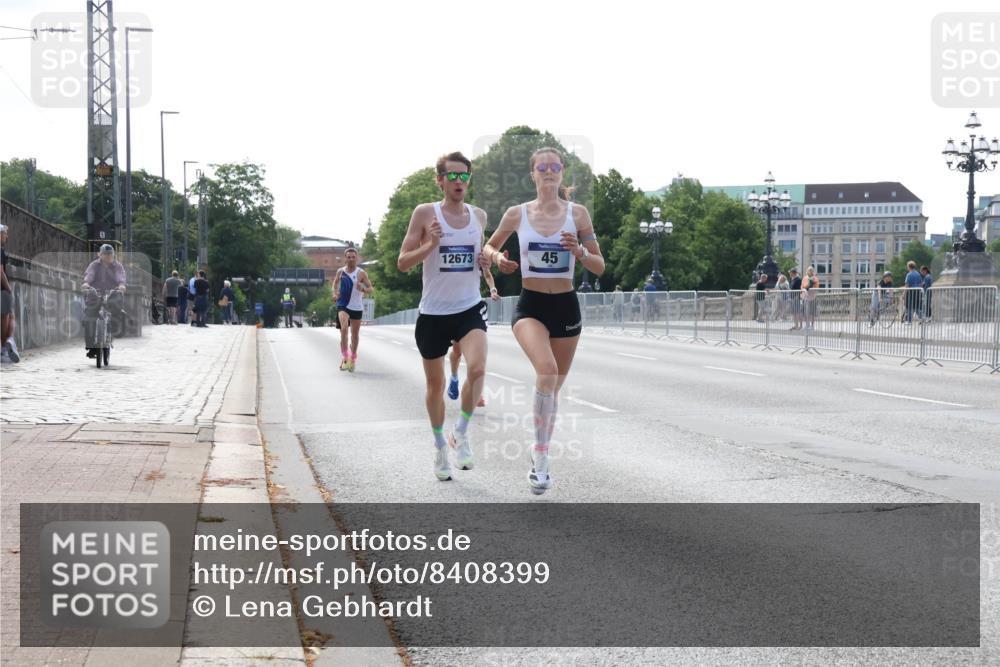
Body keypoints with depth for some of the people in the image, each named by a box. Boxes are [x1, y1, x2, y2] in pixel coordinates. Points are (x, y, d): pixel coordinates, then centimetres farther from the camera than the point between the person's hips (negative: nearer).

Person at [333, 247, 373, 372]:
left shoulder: (361, 273, -7)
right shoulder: (340, 271, 1)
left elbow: (371, 289, -7)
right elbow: (336, 282, 21)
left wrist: (363, 289, -28)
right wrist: (335, 293, 3)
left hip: (356, 307, 0)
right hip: (343, 305, 0)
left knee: (355, 334, 11)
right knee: (344, 328, -25)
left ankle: (353, 359, 31)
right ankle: (345, 357, -23)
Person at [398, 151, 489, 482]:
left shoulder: (479, 215, 6)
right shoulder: (425, 213, -5)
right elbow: (403, 262, -5)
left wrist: (488, 258, 1)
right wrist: (430, 244, -22)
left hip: (469, 308, 1)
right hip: (433, 312, -1)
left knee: (477, 368, -24)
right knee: (436, 384, 10)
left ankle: (461, 432, -3)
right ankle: (439, 445, 31)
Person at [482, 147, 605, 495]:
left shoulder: (577, 213, 0)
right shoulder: (517, 214, 0)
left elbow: (600, 267, 2)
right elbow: (488, 247, 15)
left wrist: (579, 251, -18)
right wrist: (497, 258, -7)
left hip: (566, 307, 2)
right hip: (530, 306, -2)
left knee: (553, 386, 12)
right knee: (547, 371, -28)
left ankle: (540, 455, 34)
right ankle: (541, 458, -20)